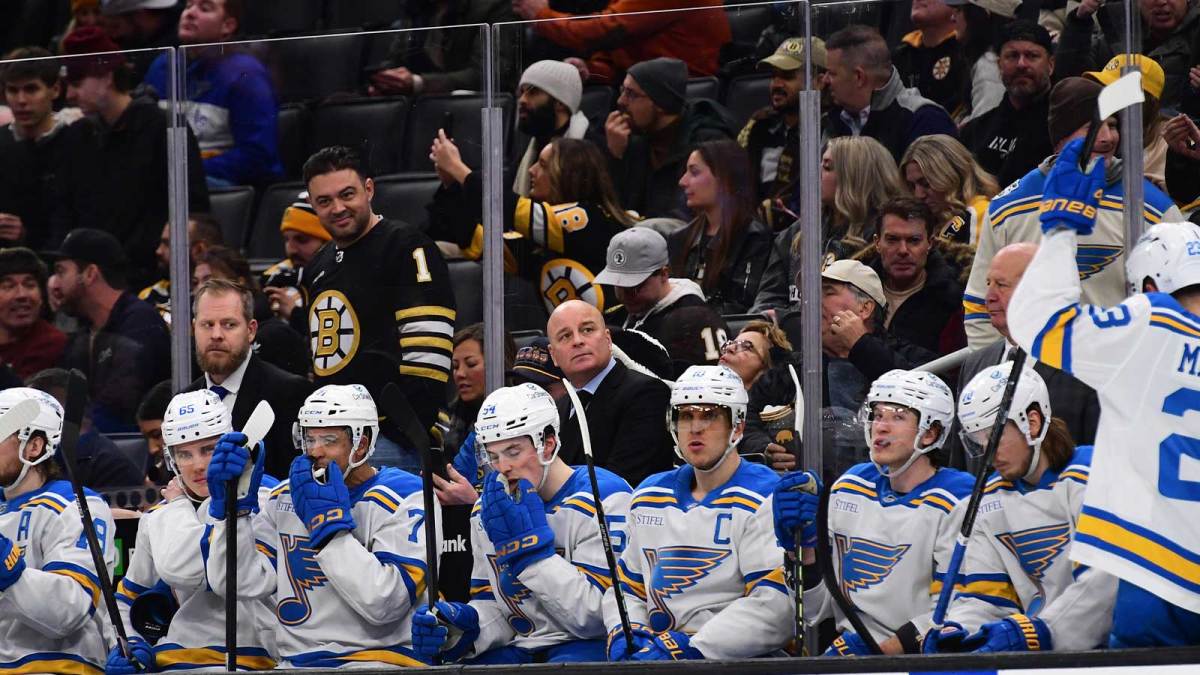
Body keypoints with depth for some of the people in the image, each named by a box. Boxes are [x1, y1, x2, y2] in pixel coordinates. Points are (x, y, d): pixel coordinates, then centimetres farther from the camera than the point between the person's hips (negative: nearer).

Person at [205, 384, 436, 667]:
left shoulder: (403, 501, -4)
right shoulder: (286, 497, 13)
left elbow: (384, 604, -16)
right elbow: (242, 583, 4)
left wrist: (330, 523, -15)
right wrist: (233, 504, -5)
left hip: (377, 661, -5)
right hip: (295, 662, 5)